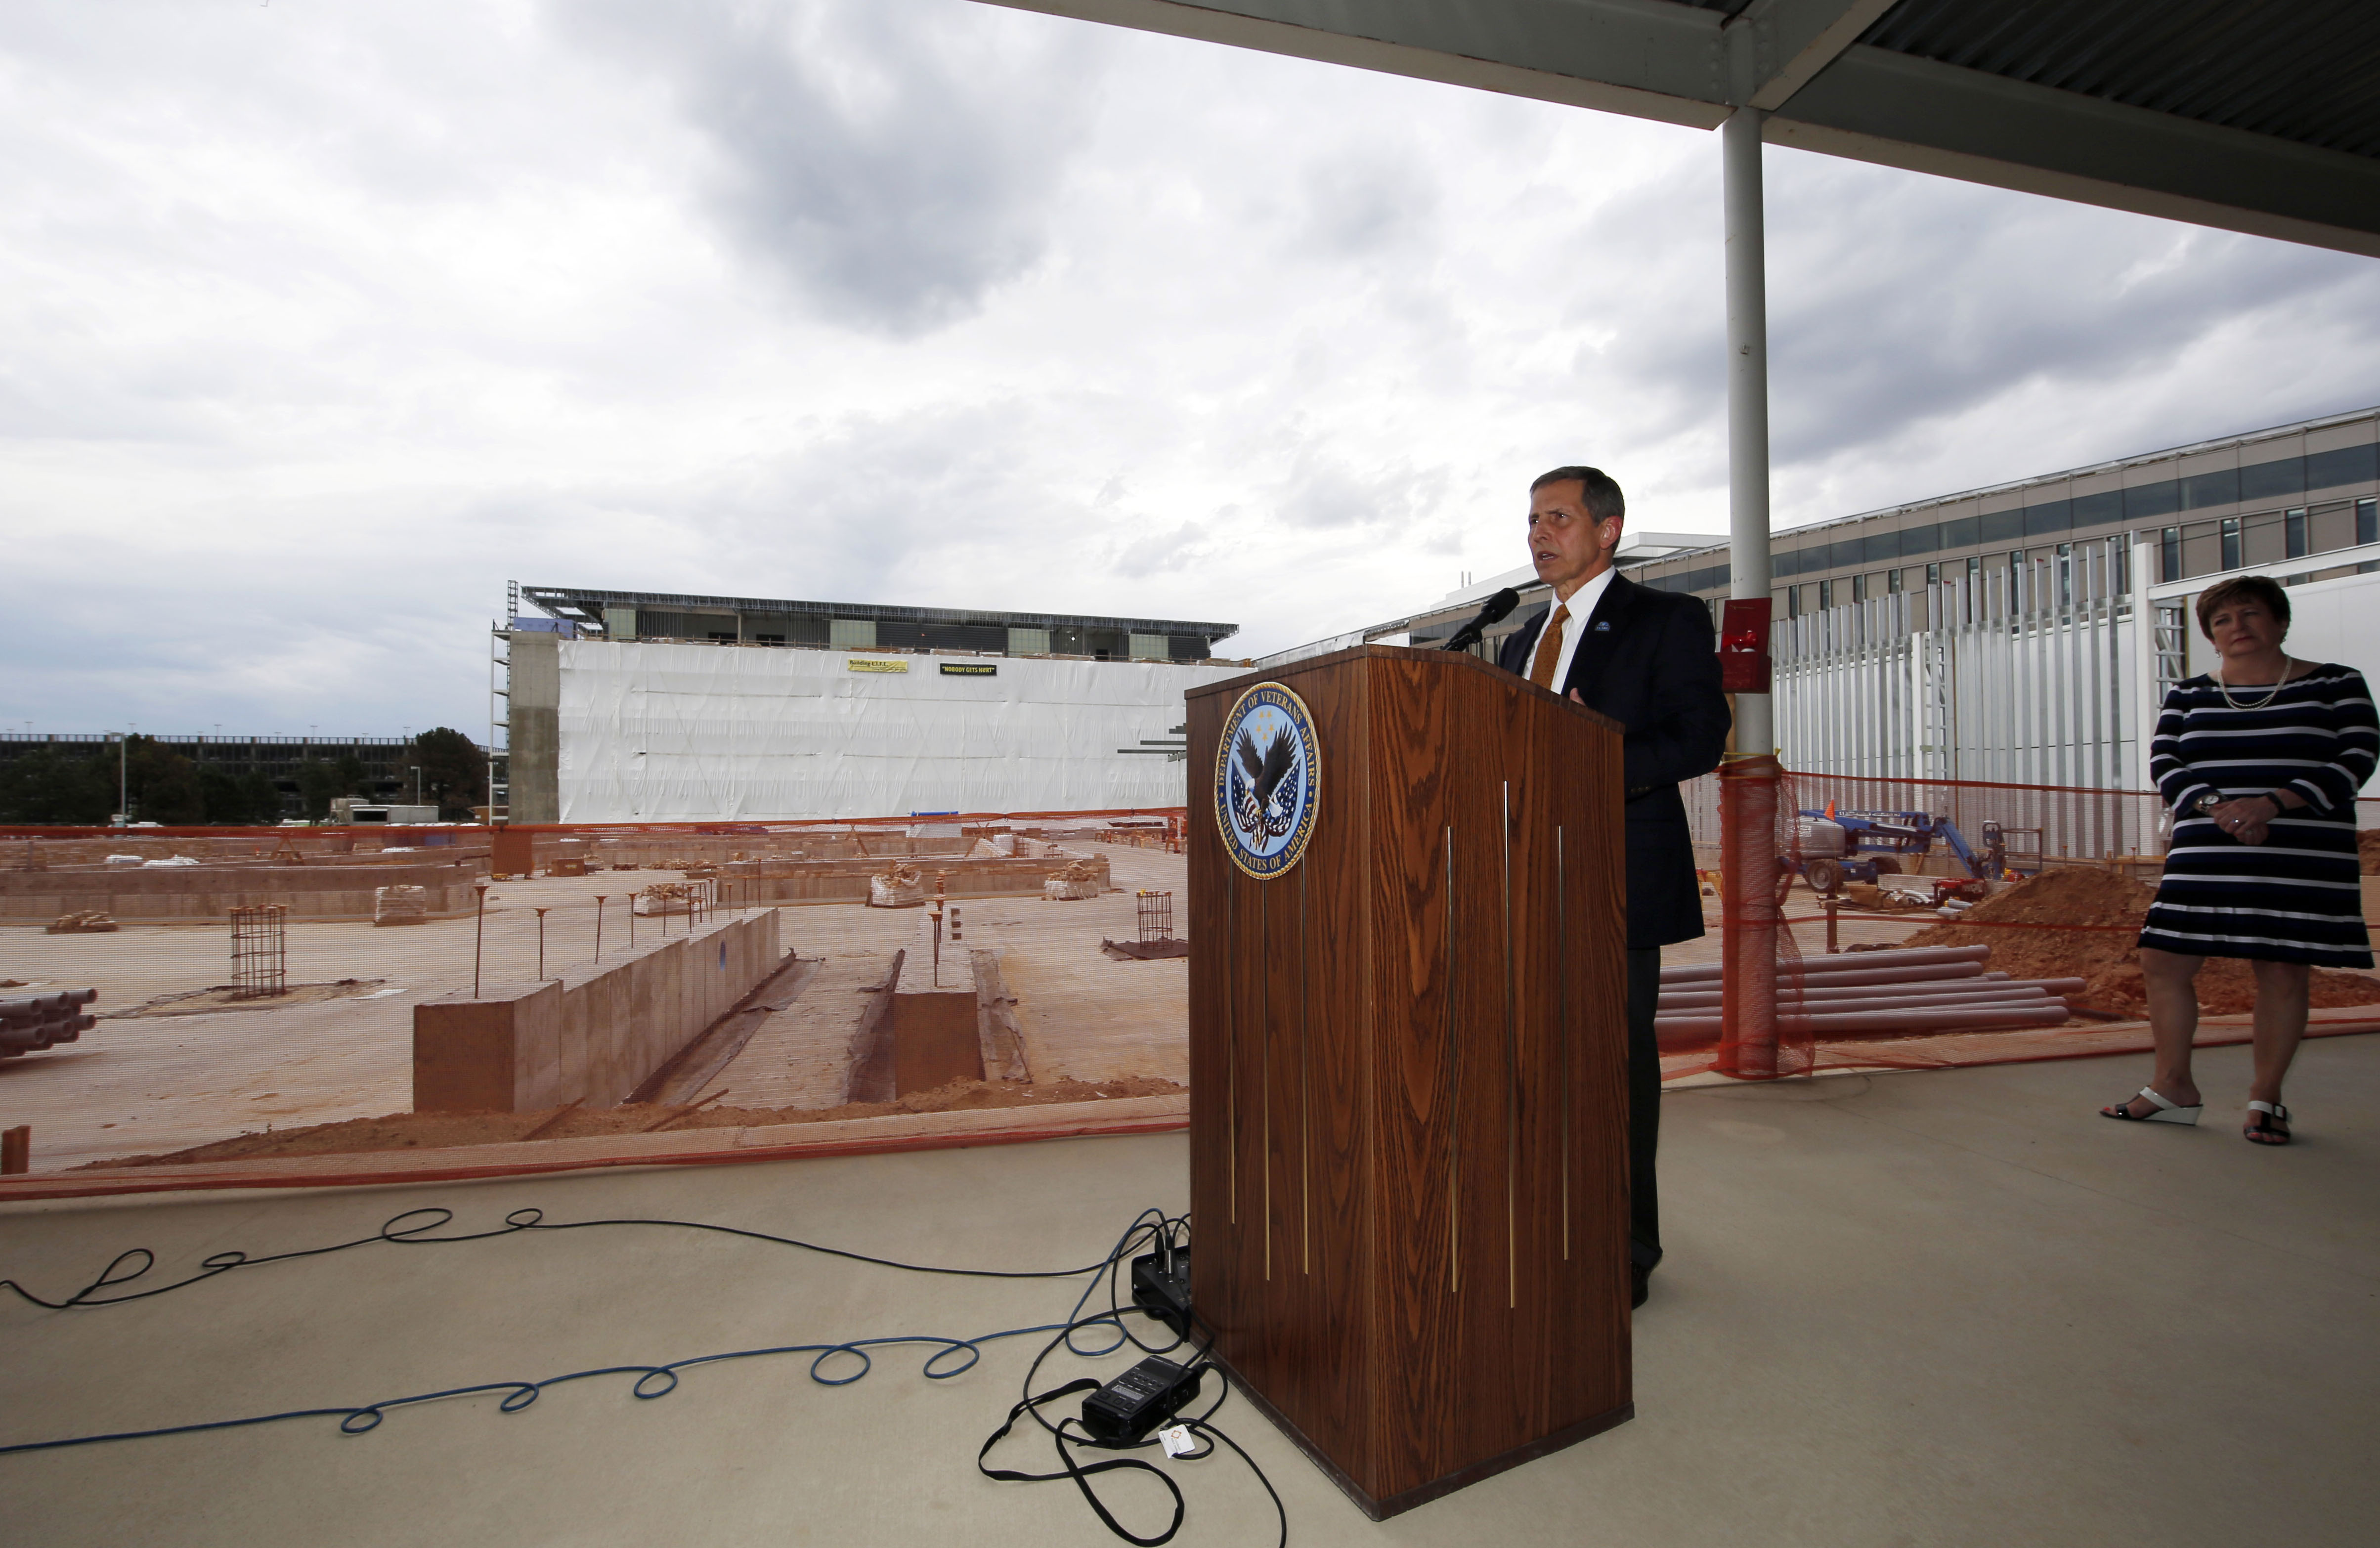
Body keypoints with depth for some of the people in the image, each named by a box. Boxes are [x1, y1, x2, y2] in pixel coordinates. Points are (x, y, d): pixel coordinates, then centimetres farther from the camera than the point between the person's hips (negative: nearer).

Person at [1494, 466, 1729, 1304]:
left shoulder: (1669, 620, 1)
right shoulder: (1520, 642, 20)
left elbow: (1701, 737, -9)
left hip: (1619, 881, -6)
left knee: (1619, 1064, 3)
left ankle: (1626, 1254, 19)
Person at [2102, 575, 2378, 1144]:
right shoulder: (2188, 696, 10)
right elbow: (2164, 765, 2)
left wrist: (2270, 803, -18)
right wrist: (2217, 808, -16)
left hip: (2302, 859, -2)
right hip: (2206, 857, 2)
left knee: (2283, 973, 1)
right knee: (2163, 963, -1)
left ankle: (2265, 1098, 16)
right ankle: (2173, 1087, 13)